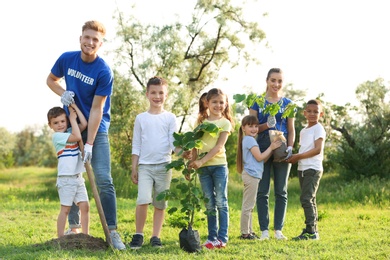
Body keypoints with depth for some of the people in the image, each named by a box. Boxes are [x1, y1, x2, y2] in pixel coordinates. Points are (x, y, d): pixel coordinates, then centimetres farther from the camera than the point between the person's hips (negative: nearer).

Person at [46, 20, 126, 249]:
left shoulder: (104, 72, -19)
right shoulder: (66, 59, -6)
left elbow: (96, 109, -19)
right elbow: (51, 79, 14)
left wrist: (89, 144, -21)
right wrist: (62, 93, -9)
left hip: (96, 129, -4)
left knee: (104, 180, -11)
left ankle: (112, 230, -9)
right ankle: (73, 226, 16)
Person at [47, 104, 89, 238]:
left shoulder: (70, 131, 13)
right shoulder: (57, 136, -8)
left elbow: (84, 124, -1)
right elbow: (77, 137, -18)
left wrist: (74, 107, -2)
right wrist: (73, 118, -8)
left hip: (78, 178, 6)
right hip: (66, 178, -6)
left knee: (85, 206, 2)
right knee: (65, 209, -4)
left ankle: (86, 236, 7)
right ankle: (60, 238, 0)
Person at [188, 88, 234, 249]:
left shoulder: (225, 123, 0)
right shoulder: (201, 122, 9)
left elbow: (219, 147, -10)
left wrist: (202, 161, -19)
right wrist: (191, 163, -1)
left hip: (219, 165, -3)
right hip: (203, 168, 3)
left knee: (221, 202, -2)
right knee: (209, 204, 6)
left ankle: (222, 238, 0)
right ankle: (212, 237, 10)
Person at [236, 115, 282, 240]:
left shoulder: (248, 140, 20)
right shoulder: (250, 140, -10)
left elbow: (263, 159, 16)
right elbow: (259, 157, -15)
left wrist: (272, 149, 6)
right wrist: (271, 148, -7)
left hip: (251, 175, 11)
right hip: (251, 175, -11)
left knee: (249, 206, 13)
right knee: (248, 206, -8)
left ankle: (248, 231, 18)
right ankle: (245, 233, -5)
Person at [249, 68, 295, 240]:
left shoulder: (287, 103, 9)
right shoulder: (257, 102, 4)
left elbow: (291, 129, 9)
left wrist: (290, 147, -7)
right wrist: (266, 125, -17)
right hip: (262, 148, -1)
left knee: (281, 192, 4)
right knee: (262, 191, -1)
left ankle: (278, 229, 9)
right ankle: (264, 230, 2)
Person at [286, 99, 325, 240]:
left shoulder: (318, 129, -7)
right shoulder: (303, 131, 18)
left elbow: (318, 149, -17)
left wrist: (299, 156, -16)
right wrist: (294, 157, -1)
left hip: (313, 169, -8)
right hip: (302, 169, 9)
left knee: (306, 198, -14)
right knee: (309, 199, 11)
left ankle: (311, 230, -13)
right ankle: (312, 231, 15)